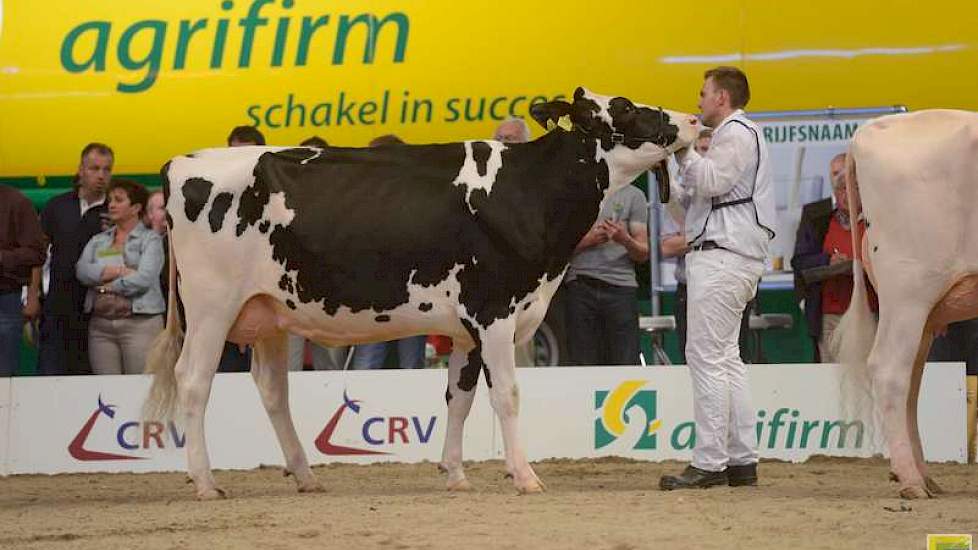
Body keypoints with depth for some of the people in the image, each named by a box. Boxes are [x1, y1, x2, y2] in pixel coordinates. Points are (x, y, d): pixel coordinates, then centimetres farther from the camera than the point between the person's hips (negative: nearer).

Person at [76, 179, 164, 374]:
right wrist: (119, 271, -9)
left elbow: (144, 278, -10)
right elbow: (82, 271, 2)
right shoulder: (98, 240, 19)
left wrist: (108, 286, -1)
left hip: (140, 323, -4)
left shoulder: (150, 239, 5)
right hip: (100, 324, 4)